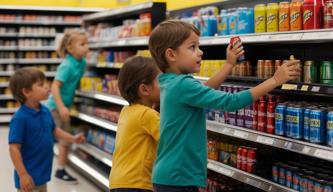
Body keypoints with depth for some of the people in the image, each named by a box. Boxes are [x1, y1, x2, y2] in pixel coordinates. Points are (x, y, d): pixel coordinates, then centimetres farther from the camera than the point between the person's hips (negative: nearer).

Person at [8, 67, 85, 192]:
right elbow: (14, 148, -24)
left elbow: (53, 130, 21)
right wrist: (23, 175, -25)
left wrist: (73, 138, 14)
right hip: (29, 176, -9)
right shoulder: (20, 118, -23)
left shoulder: (45, 111, 2)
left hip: (42, 173, 9)